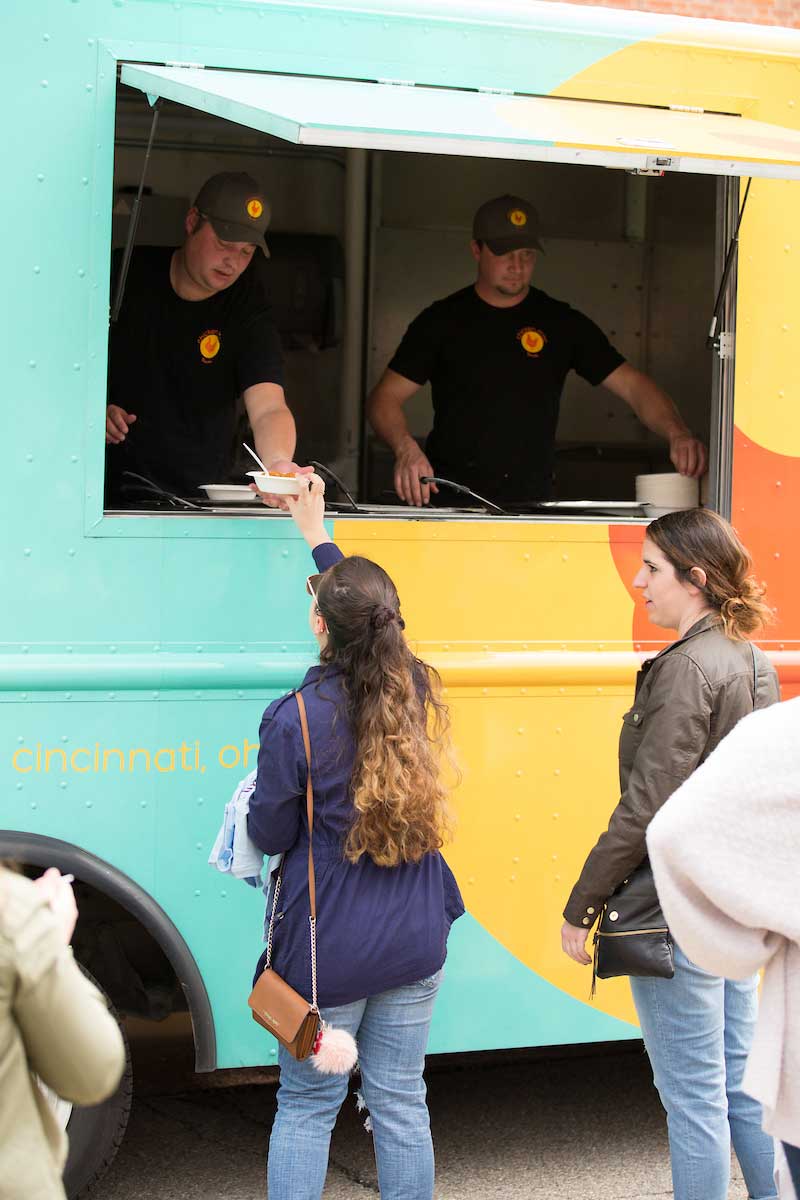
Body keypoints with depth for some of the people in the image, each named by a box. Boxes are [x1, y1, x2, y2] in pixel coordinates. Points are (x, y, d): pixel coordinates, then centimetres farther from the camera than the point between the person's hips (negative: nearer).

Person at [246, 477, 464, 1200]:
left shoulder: (296, 719, -18)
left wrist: (253, 804, 12)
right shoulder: (416, 692, -2)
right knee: (401, 1102, 12)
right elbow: (368, 614, 18)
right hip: (414, 942, 4)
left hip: (327, 949, -4)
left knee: (306, 1107, 8)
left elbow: (271, 835, -10)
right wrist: (317, 534, 28)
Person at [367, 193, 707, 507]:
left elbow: (632, 385, 3)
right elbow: (385, 398, 4)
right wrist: (406, 449, -18)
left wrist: (676, 433, -16)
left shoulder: (562, 323, 8)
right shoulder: (442, 320, 6)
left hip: (532, 502, 2)